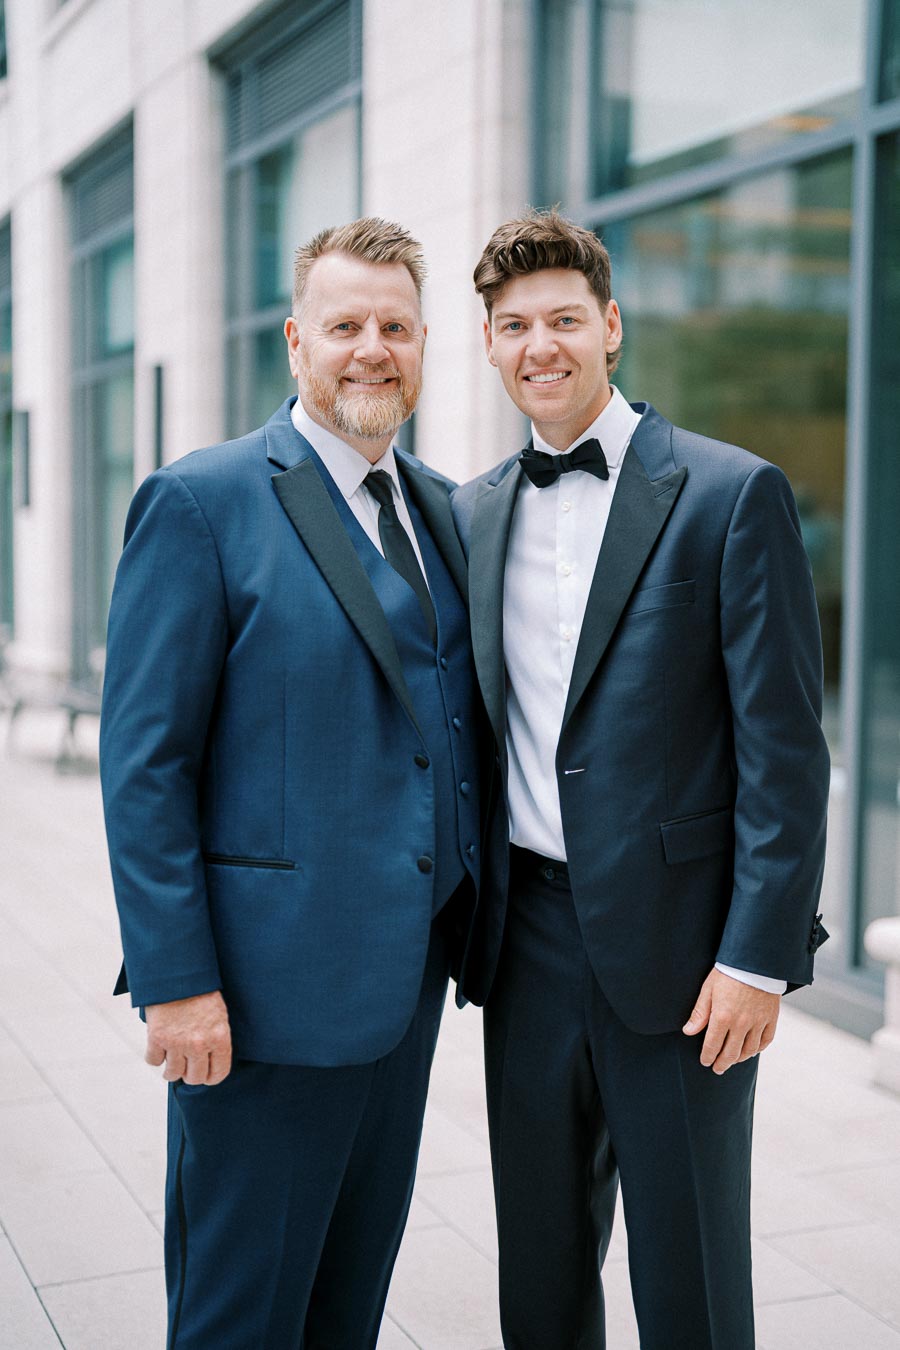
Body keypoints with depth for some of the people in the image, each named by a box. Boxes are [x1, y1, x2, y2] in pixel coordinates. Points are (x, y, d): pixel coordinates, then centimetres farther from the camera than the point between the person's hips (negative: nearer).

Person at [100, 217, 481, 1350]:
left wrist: (459, 923, 10)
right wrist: (176, 980, -16)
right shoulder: (201, 503, -10)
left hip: (408, 971, 7)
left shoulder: (440, 509, 11)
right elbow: (142, 761, -13)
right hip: (272, 984, -6)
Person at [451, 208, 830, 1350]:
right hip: (526, 935, 5)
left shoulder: (732, 494, -7)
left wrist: (758, 957, -13)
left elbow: (783, 745, -9)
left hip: (673, 944, -4)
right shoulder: (474, 512, 10)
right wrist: (465, 913, 10)